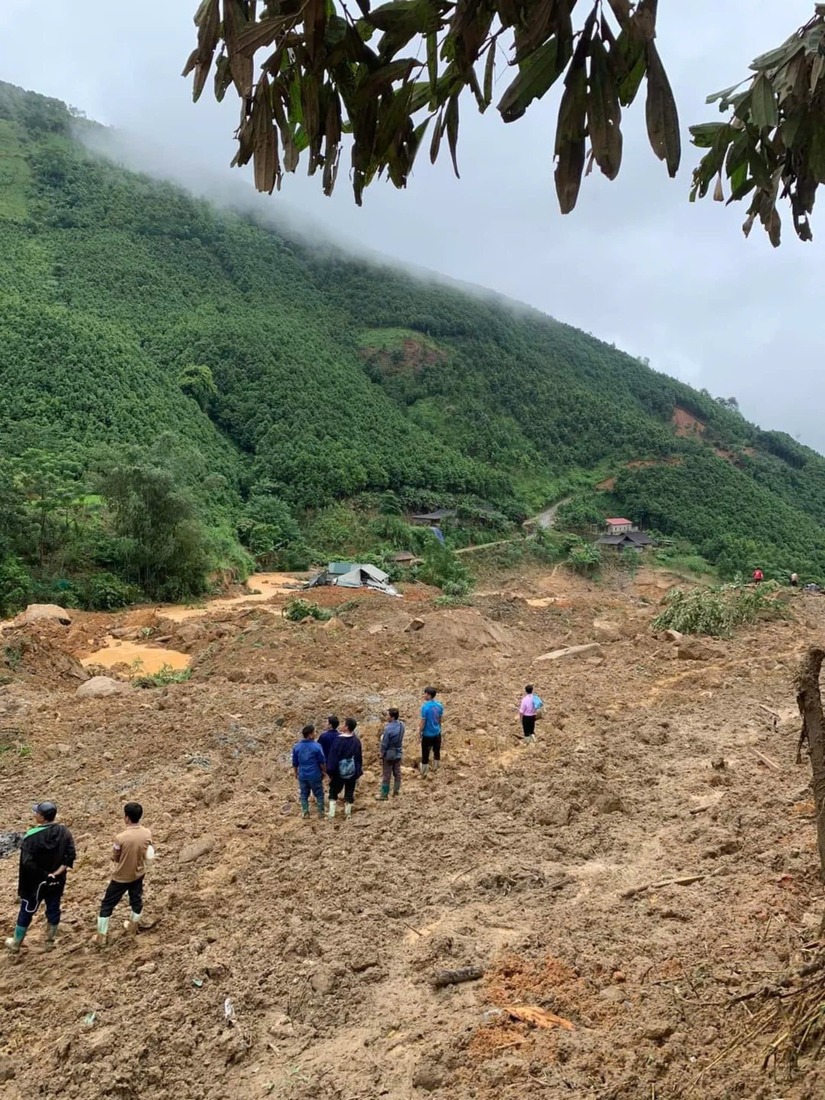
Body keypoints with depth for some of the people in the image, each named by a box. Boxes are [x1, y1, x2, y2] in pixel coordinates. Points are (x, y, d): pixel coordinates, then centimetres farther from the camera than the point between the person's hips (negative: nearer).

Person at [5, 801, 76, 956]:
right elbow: (71, 855, -12)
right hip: (57, 881, 3)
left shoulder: (32, 836, -22)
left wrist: (42, 874, -12)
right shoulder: (64, 832, -9)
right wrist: (57, 872, -11)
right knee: (53, 910, 18)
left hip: (36, 882, -3)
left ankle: (15, 944, 31)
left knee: (26, 912, 15)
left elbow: (27, 862, -24)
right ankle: (50, 942, 32)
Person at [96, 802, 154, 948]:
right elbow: (147, 855, -1)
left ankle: (102, 937, 25)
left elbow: (114, 858, -13)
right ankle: (133, 927, 47)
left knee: (107, 905, 16)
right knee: (136, 900, 27)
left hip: (121, 877, -4)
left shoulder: (121, 837, -31)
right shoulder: (147, 833, -16)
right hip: (138, 874, 4)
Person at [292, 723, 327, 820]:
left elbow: (295, 763, 4)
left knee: (304, 794, 17)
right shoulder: (316, 746, -18)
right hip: (315, 775, -3)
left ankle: (305, 813, 24)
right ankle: (321, 812, 20)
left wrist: (296, 772, 19)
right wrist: (324, 771, 5)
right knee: (319, 794, 13)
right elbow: (322, 762, -10)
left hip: (302, 775, 3)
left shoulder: (296, 746, -6)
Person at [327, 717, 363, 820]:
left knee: (333, 792, 14)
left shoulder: (338, 740, -18)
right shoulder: (356, 741, -4)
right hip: (352, 773, 3)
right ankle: (348, 814, 14)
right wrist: (358, 773, 11)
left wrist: (330, 772, -7)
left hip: (339, 772, -3)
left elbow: (333, 757, -15)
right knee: (349, 793, 13)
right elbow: (359, 758, 3)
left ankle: (331, 813, 8)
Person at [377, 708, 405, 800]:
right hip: (398, 753, 6)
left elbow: (384, 744, -19)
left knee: (386, 775, 6)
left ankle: (384, 795, 16)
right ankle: (396, 790, 33)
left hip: (389, 755, -6)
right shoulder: (401, 725, -7)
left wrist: (382, 754, -5)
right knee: (397, 772, 20)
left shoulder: (388, 728, -29)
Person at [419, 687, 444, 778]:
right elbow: (440, 719, 7)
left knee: (425, 754, 7)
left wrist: (419, 733, -6)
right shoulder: (439, 705, -4)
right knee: (437, 751, 21)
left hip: (427, 734, -5)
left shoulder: (425, 707, -23)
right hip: (437, 733, 6)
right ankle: (435, 768, 39)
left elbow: (423, 722, -17)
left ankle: (424, 774, 17)